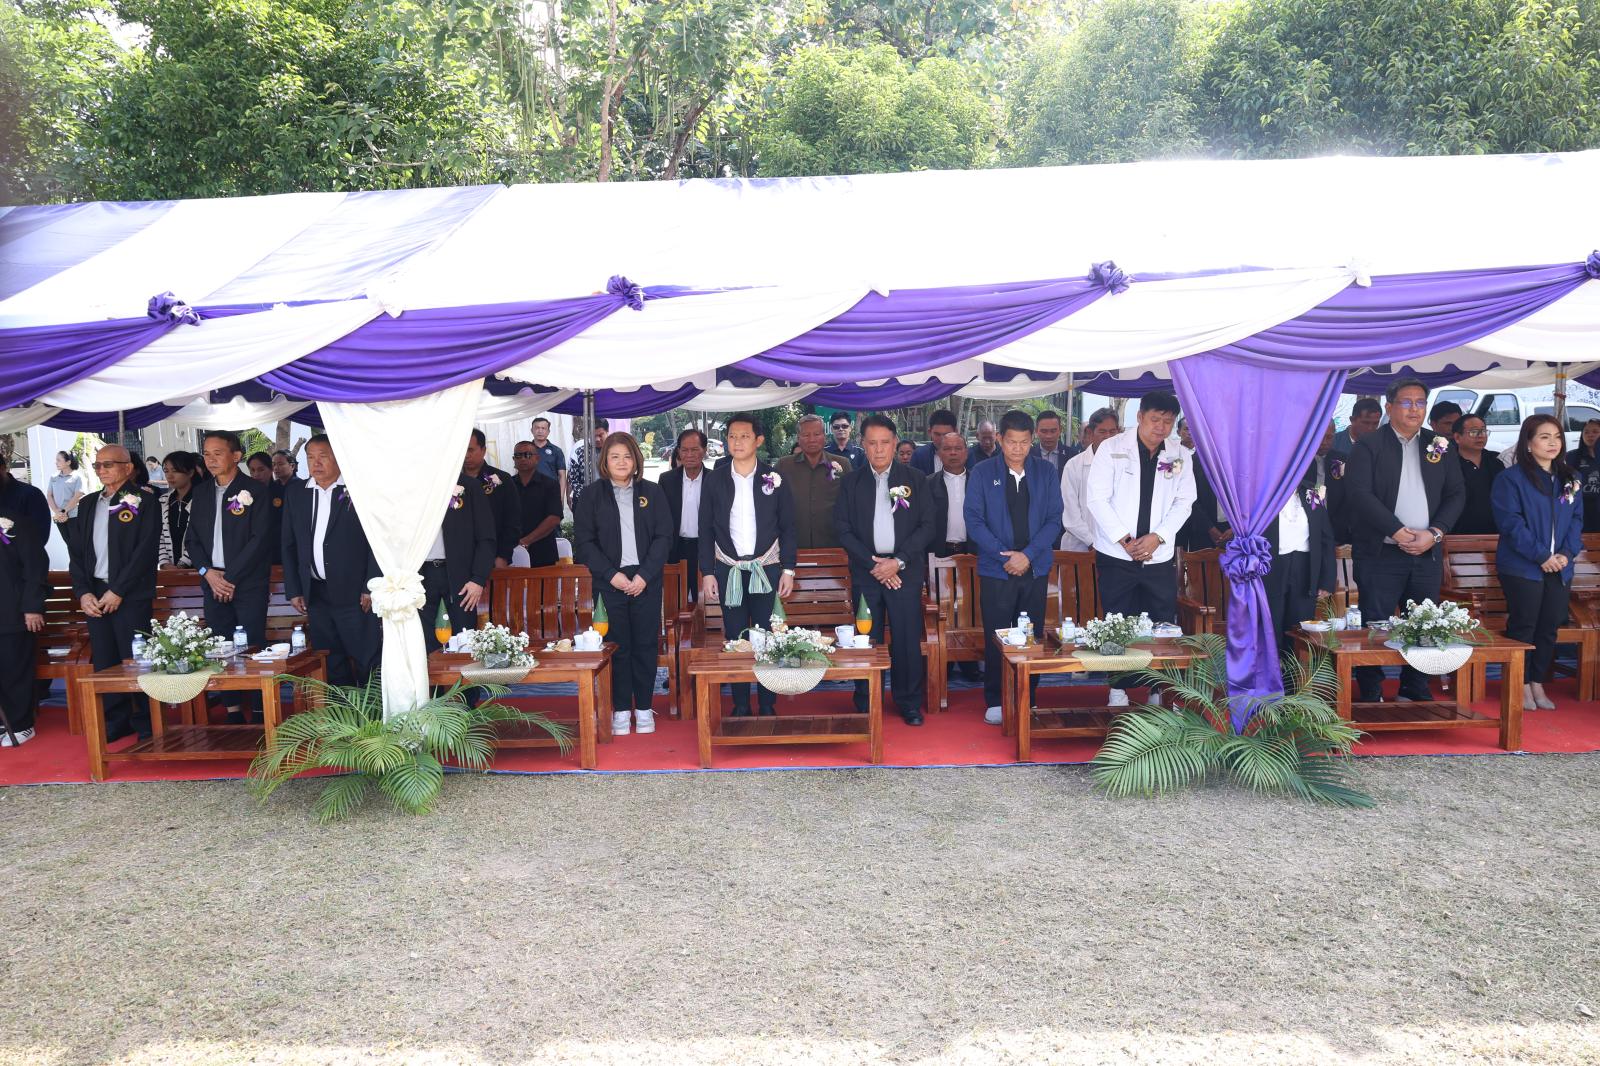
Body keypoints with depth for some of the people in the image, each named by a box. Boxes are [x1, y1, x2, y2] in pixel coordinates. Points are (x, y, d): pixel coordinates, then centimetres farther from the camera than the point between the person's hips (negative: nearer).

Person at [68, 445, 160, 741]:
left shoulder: (142, 503, -2)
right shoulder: (87, 505, 15)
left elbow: (145, 551, -10)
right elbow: (76, 550, 12)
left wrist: (118, 591, -13)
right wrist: (83, 592, 0)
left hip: (131, 595, -5)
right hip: (95, 595, 5)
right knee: (104, 661, 7)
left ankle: (146, 723, 6)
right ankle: (116, 721, 17)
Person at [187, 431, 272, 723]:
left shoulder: (256, 491, -4)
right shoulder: (200, 493, 13)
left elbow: (259, 540, -9)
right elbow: (192, 538, 13)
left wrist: (231, 577, -12)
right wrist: (207, 572, -3)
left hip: (248, 583, -5)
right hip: (213, 582, 5)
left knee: (252, 646, -6)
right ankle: (232, 710, 11)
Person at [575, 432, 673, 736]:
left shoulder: (652, 492, 6)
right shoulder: (592, 496, 4)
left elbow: (663, 537, 2)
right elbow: (583, 542, 0)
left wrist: (645, 575, -9)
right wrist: (611, 574, -10)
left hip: (646, 580, 1)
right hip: (610, 582, -1)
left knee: (645, 644, 3)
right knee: (617, 645, 1)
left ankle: (644, 708, 12)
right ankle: (621, 709, 9)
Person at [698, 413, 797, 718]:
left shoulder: (774, 478, 1)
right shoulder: (715, 479, 3)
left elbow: (787, 527, 3)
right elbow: (706, 529, 4)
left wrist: (788, 570, -2)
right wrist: (707, 573, -1)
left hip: (767, 569, -1)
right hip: (728, 571, 1)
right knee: (735, 640, 4)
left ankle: (768, 705, 10)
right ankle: (740, 706, 12)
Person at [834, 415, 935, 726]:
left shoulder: (915, 480, 4)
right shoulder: (851, 482, 7)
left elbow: (927, 525, 0)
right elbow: (843, 528, 2)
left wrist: (898, 561, -10)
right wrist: (873, 564, -7)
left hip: (905, 572, -1)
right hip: (865, 572, 1)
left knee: (907, 639, 0)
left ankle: (909, 704, 13)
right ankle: (866, 706, 13)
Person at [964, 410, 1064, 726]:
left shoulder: (1047, 472, 5)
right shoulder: (983, 472, 0)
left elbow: (1054, 519, 1)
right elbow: (973, 520, -5)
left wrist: (1028, 555, -11)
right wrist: (1005, 556, -12)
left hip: (1035, 568, 2)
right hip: (995, 569, -2)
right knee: (996, 639, 2)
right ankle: (995, 702, 12)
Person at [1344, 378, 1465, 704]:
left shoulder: (1440, 446, 11)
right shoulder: (1368, 446, -2)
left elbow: (1456, 494, 9)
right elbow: (1358, 493, -12)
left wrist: (1434, 533, -7)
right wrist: (1398, 531, -17)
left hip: (1426, 554, 4)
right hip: (1380, 554, -4)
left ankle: (1416, 693, 22)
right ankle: (1370, 697, 7)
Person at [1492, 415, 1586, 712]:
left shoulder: (1571, 479, 12)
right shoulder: (1511, 478, -6)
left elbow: (1577, 520, 10)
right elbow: (1510, 522, -13)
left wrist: (1567, 553, -6)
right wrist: (1540, 555, -17)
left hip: (1559, 568, 5)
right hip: (1522, 567, -5)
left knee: (1550, 628, 8)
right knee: (1523, 627, 0)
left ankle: (1538, 684, 18)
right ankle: (1522, 685, 10)